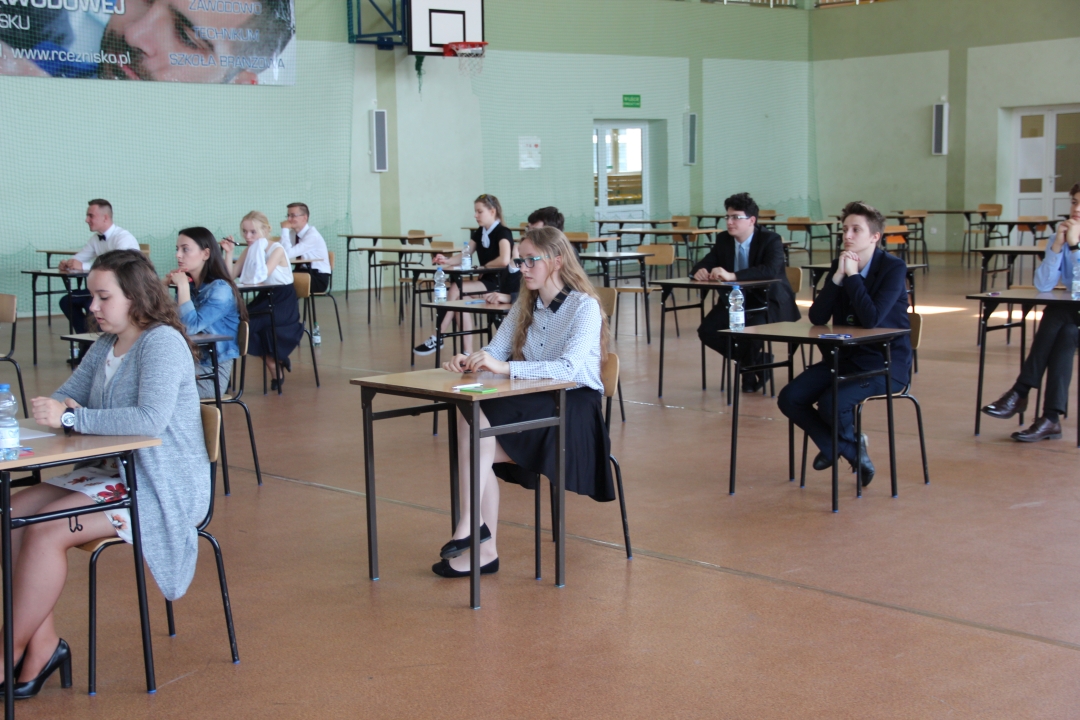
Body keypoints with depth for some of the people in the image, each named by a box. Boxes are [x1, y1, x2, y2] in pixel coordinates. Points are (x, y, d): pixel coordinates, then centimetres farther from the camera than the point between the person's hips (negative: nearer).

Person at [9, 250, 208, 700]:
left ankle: (11, 655, -7)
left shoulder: (162, 342, -15)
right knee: (11, 515, -7)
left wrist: (72, 418, -26)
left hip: (163, 486, -9)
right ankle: (43, 644, -6)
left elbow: (152, 419, -28)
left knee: (45, 532, -22)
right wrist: (60, 408, -10)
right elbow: (64, 398, 15)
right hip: (114, 472, 9)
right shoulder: (105, 346, 12)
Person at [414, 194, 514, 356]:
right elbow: (464, 256, 9)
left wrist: (483, 266, -12)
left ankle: (437, 338, -19)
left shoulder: (503, 233, -10)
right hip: (485, 281, 8)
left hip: (500, 283, -8)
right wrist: (446, 261, -11)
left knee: (455, 289, -24)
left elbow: (504, 260, -27)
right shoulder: (479, 233, 14)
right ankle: (468, 352, -22)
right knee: (461, 300, -21)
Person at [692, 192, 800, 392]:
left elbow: (770, 270, -32)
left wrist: (732, 276, -43)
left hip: (769, 303, -6)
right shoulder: (723, 239, 3)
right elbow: (705, 264, 6)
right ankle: (756, 361, 5)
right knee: (707, 331, -17)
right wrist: (700, 271, -22)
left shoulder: (771, 240, -14)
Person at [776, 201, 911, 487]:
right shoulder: (840, 265, 6)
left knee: (831, 403, -30)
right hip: (845, 356, 7)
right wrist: (837, 277, -14)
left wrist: (852, 275, -20)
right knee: (789, 399, -11)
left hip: (885, 363, -7)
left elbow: (872, 319, -27)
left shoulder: (893, 268, -13)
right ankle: (851, 450, 7)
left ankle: (847, 442, 8)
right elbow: (817, 318, -3)